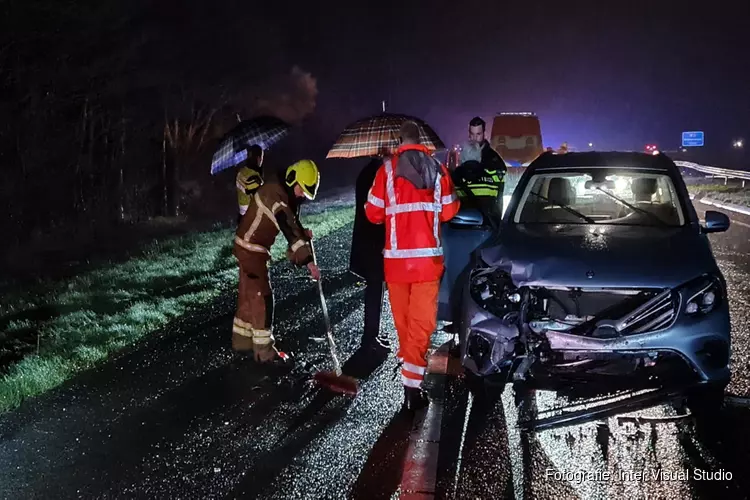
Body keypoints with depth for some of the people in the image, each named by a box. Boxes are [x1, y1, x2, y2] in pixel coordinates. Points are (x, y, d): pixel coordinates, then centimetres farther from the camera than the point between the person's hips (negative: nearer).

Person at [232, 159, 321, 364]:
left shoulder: (288, 196, 5)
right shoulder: (274, 194, -27)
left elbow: (291, 224, 14)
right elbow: (288, 228, -33)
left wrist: (303, 233, -9)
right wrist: (308, 261, -36)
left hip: (257, 248, 10)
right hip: (250, 248, -10)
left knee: (248, 295, 16)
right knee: (261, 297, -7)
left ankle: (241, 340, 27)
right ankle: (264, 351, -1)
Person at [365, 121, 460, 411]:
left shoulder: (388, 169, -5)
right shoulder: (438, 169, 0)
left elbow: (374, 213, 0)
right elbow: (449, 212, 8)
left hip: (396, 257, 0)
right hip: (428, 256, 0)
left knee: (402, 317, 16)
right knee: (421, 321, -1)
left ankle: (409, 365, 36)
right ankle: (411, 382, -10)